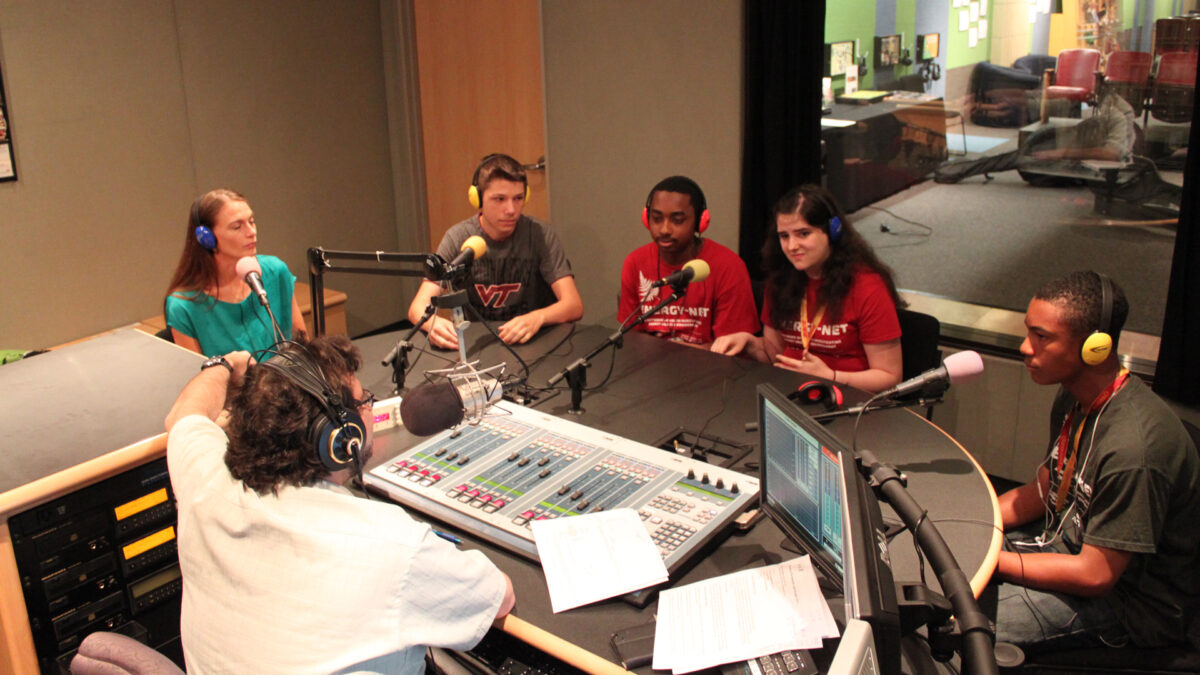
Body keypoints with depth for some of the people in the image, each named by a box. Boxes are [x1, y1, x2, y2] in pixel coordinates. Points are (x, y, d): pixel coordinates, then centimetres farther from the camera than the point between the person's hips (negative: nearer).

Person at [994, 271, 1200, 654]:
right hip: (1073, 545, 9)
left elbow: (1095, 575, -27)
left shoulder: (1132, 445, -32)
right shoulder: (1077, 398, -2)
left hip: (1128, 603, -9)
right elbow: (1043, 490, 9)